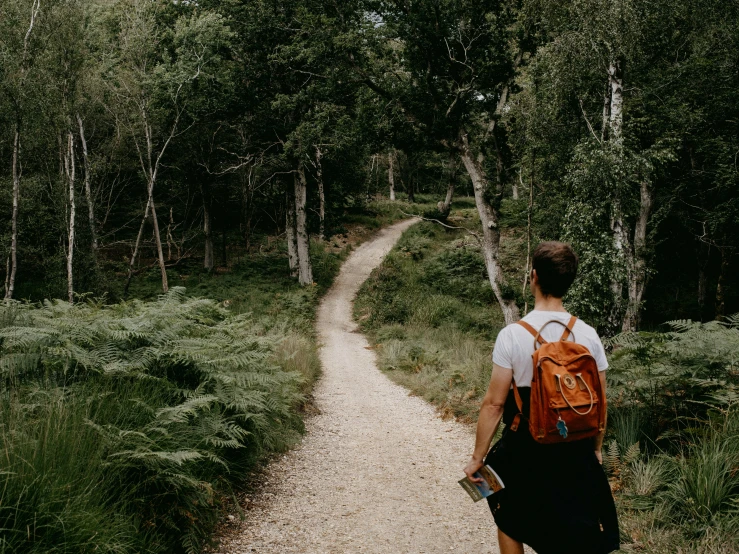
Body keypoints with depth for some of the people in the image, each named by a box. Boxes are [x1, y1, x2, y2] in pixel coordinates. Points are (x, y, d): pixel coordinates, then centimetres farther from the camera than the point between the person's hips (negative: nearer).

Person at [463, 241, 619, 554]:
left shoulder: (512, 335, -15)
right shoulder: (588, 335, -6)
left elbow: (494, 403, -13)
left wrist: (478, 457, -3)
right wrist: (595, 449, 18)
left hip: (523, 449, -2)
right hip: (575, 451, 2)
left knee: (511, 523, 23)